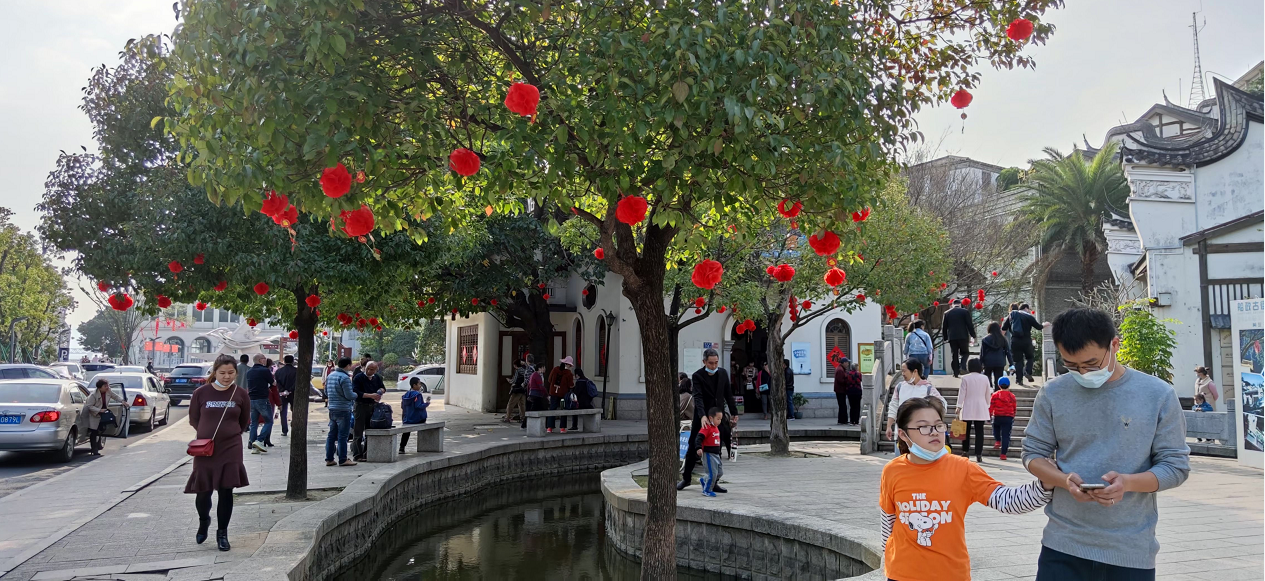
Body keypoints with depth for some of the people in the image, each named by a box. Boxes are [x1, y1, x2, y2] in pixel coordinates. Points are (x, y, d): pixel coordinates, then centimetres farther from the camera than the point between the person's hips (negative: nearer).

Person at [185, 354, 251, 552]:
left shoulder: (241, 394, -2)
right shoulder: (201, 392, -4)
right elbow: (193, 419, 8)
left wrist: (230, 434, 10)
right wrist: (208, 434, 8)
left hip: (231, 450, 0)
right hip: (205, 450, 0)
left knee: (226, 492, 2)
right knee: (203, 492, 5)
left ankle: (222, 533, 17)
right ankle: (203, 521, 36)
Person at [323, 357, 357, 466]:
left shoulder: (330, 375, 10)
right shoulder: (345, 378, -16)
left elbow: (326, 392, 19)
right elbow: (349, 395, -17)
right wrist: (356, 394, 2)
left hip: (332, 409, 8)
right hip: (343, 410, -8)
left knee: (331, 435, 13)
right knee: (342, 436, -2)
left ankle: (329, 459, 16)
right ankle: (343, 460, 2)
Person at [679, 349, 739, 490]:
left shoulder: (723, 374, 4)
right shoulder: (697, 376, -11)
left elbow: (728, 395, 12)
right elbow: (698, 397, -22)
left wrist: (734, 413, 11)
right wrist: (702, 416, -35)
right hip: (701, 418, -3)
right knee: (693, 448, 6)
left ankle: (713, 482, 12)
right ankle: (686, 477, 23)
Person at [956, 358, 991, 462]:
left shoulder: (965, 378, -6)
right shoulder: (985, 378, 3)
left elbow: (962, 393, -6)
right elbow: (987, 394, 9)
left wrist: (959, 407, -3)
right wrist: (987, 406, 21)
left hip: (968, 409, -2)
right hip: (981, 409, 2)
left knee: (966, 431, 10)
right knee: (979, 431, 1)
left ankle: (965, 452, 13)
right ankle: (978, 455, -3)